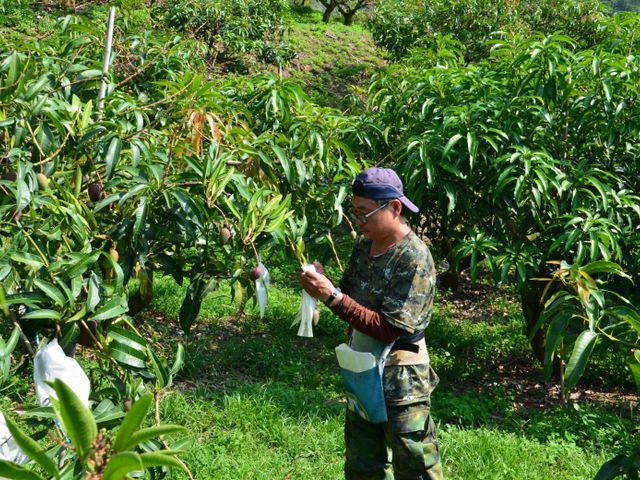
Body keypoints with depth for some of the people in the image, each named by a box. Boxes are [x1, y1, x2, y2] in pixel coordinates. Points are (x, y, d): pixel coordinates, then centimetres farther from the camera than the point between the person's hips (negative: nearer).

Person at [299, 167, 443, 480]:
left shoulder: (414, 258, -20)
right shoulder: (364, 245, 3)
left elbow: (389, 328, -24)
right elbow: (349, 296, 12)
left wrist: (333, 297, -28)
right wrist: (321, 285, -8)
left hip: (401, 382, -7)